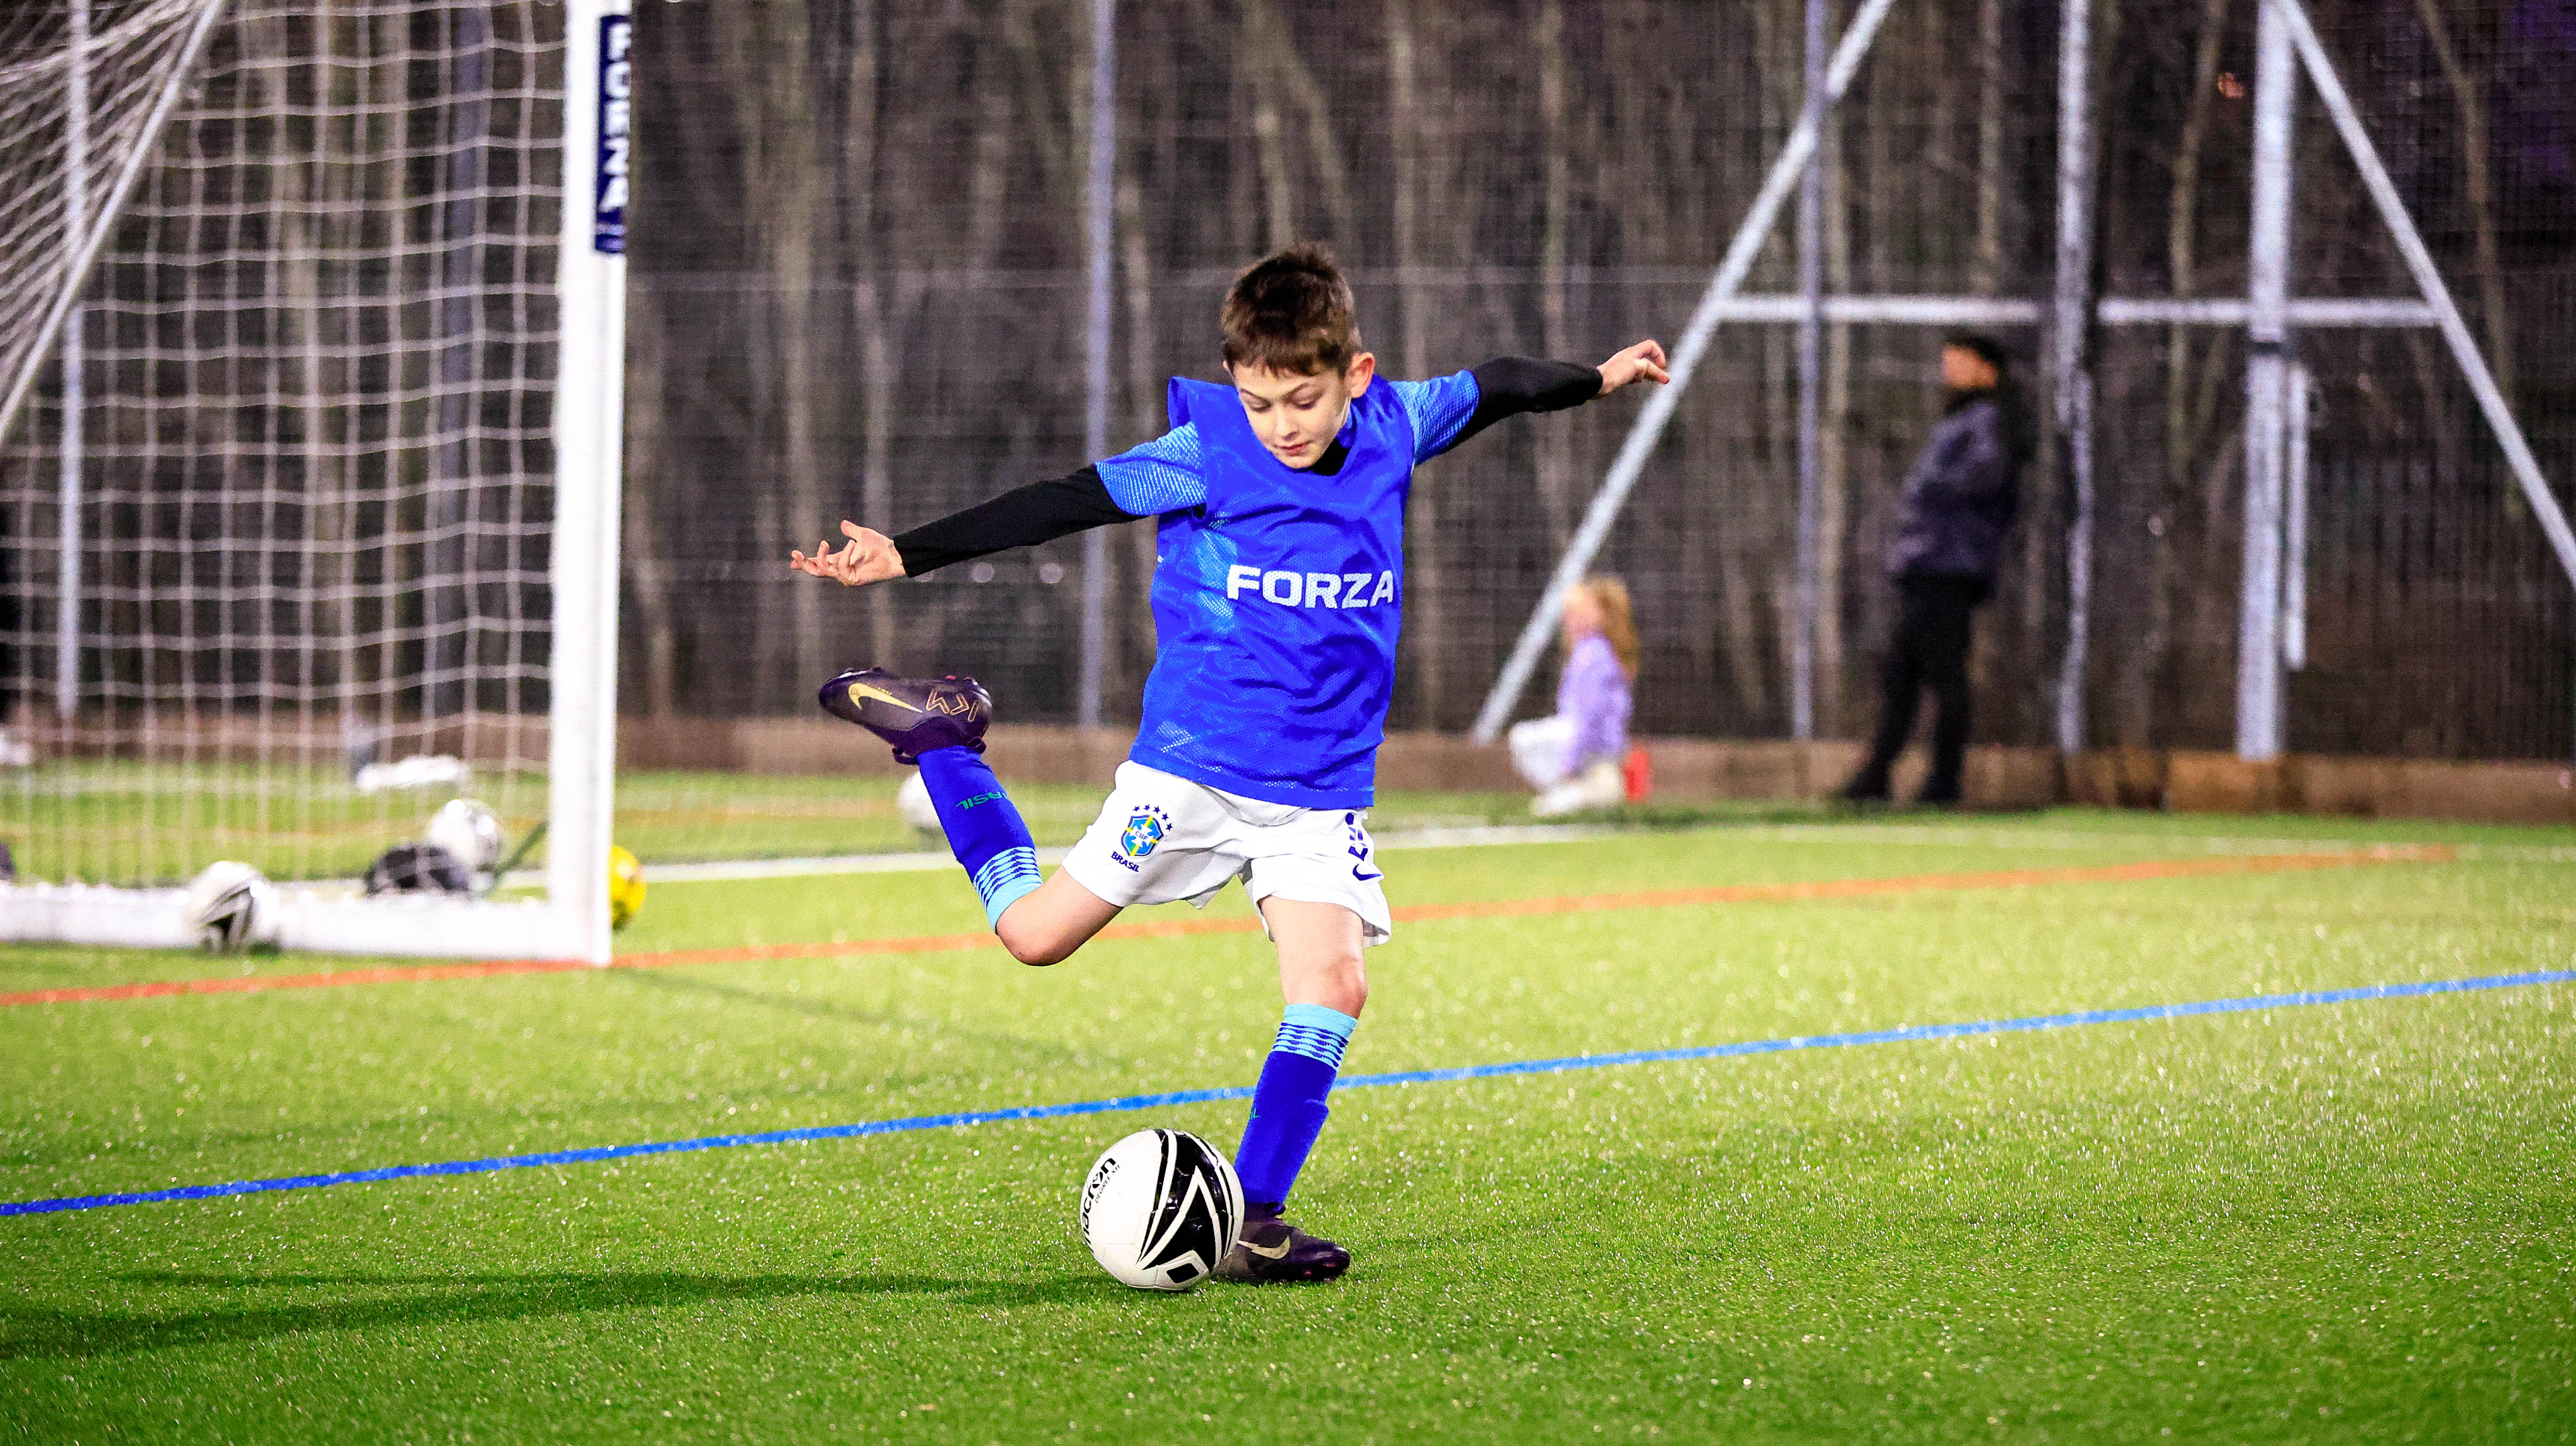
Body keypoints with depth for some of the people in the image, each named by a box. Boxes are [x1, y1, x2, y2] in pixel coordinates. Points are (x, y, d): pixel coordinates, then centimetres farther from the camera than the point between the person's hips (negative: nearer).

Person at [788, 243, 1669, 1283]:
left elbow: (1492, 388, 19)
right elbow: (1060, 504, -12)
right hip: (1191, 768, -3)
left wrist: (1598, 379, 36)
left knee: (1333, 985, -14)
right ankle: (939, 733, 23)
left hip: (1321, 791, 3)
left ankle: (1253, 1224, -7)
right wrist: (903, 555, -16)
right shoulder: (1203, 455, -12)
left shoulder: (1392, 431, 0)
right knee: (1033, 933, -1)